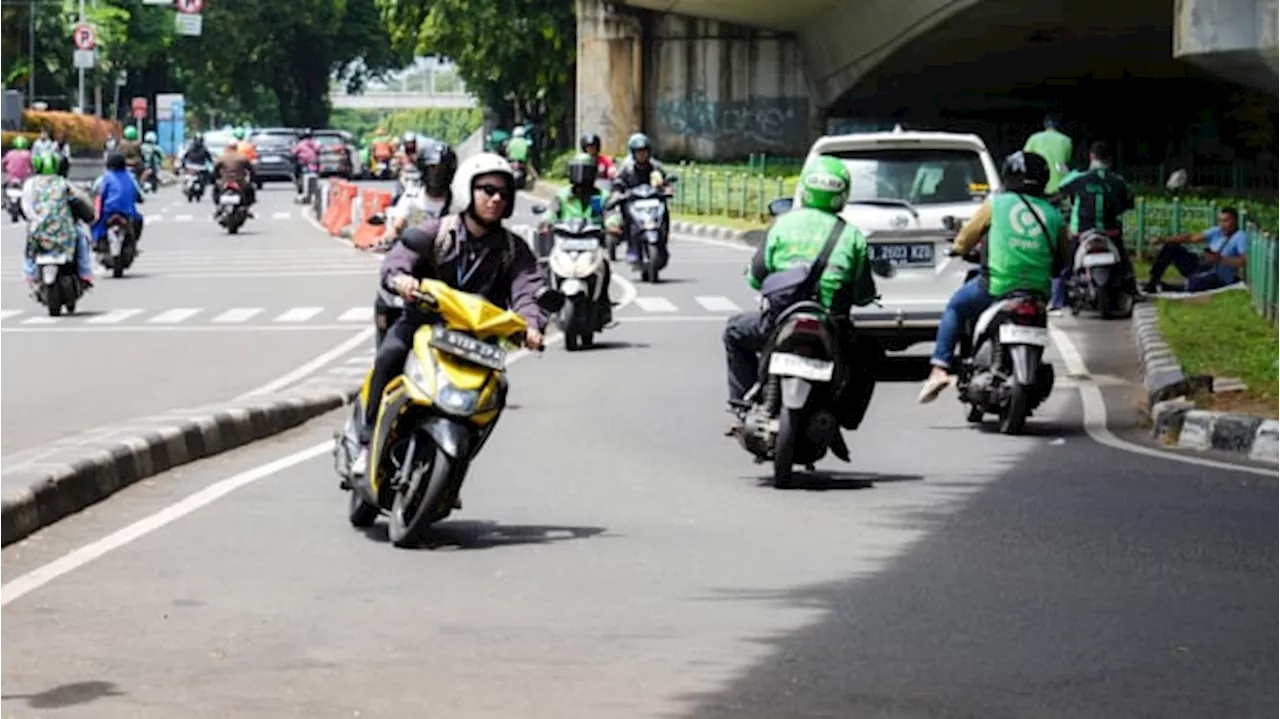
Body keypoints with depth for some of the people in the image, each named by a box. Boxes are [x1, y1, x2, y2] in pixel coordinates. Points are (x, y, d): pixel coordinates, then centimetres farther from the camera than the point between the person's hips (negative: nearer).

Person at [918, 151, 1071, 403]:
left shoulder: (996, 203, 1)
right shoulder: (1054, 216, 8)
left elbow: (962, 243, 6)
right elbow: (1063, 260, 16)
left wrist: (961, 248, 29)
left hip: (997, 286, -3)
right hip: (1038, 292, 3)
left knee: (955, 308, 22)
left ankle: (940, 368, 8)